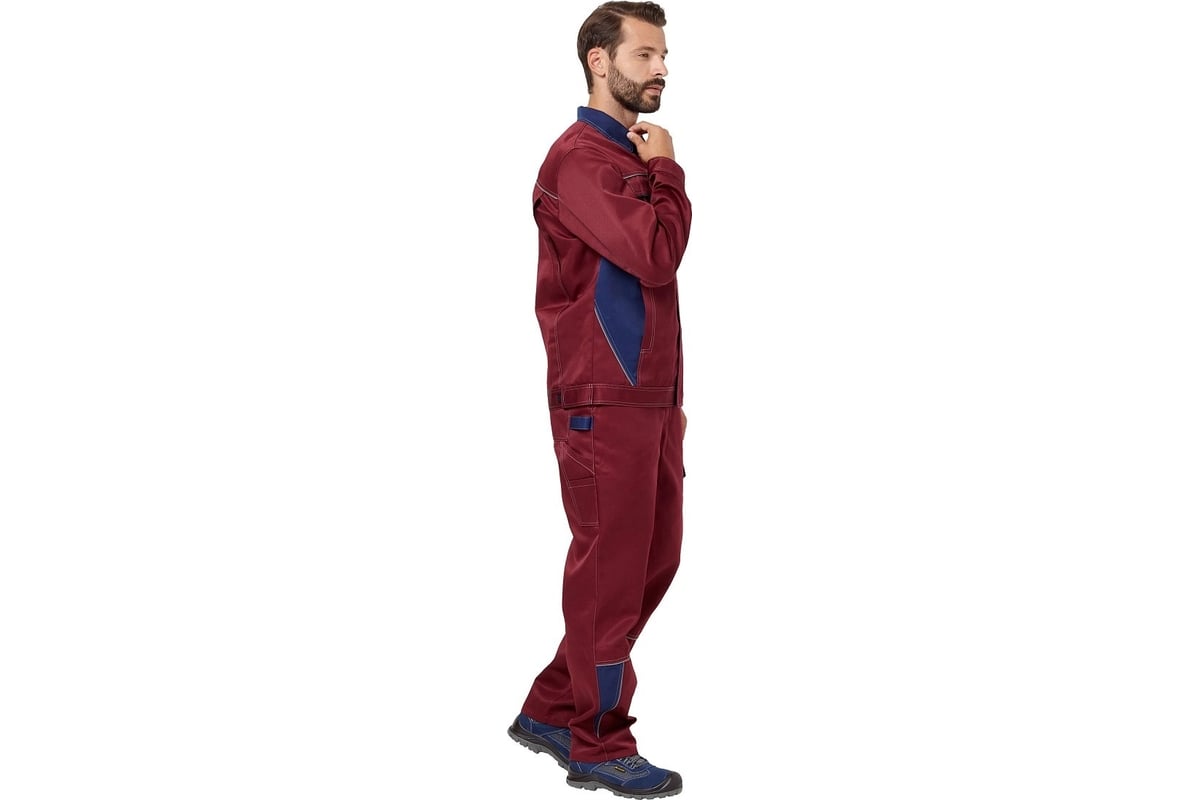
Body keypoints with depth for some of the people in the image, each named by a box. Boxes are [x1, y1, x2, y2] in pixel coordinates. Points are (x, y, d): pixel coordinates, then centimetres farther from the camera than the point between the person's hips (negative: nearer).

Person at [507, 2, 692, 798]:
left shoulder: (631, 156, 17)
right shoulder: (580, 157, -14)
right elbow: (656, 255, -24)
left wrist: (671, 395, 17)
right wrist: (668, 172, -9)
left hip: (648, 397, 10)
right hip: (603, 402, -9)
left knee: (653, 561, 15)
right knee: (610, 569, 0)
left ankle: (553, 710, 26)